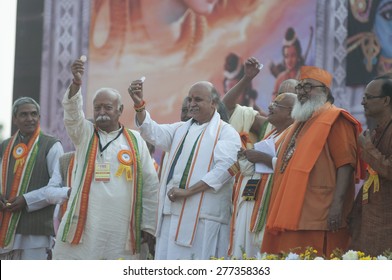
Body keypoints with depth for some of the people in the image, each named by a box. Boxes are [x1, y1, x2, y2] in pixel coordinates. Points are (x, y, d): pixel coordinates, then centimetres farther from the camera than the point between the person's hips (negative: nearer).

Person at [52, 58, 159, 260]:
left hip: (121, 231, 1)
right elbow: (72, 111, -12)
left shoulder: (135, 141, 10)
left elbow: (150, 185, 10)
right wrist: (76, 83, -32)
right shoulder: (84, 135, 8)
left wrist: (148, 226, 6)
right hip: (83, 226, -1)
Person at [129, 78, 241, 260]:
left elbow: (224, 168, -14)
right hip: (173, 213, 6)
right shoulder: (180, 129, 21)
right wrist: (139, 105, -13)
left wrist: (187, 191, -18)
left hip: (203, 216, -6)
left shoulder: (226, 133, 0)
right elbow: (154, 133, 5)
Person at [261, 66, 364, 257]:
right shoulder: (301, 122, 24)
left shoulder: (334, 120, -4)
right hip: (291, 215, 9)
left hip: (317, 217, -9)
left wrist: (337, 203, -22)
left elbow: (346, 164, -14)